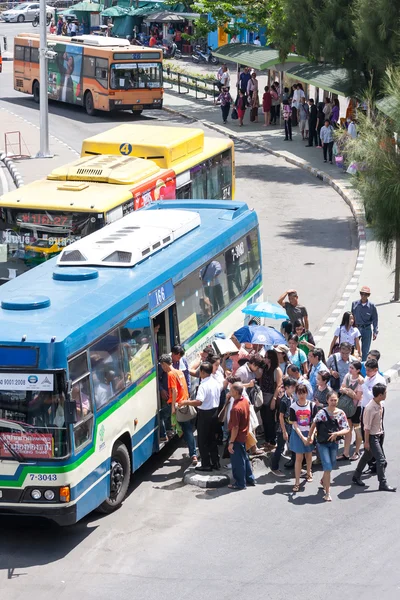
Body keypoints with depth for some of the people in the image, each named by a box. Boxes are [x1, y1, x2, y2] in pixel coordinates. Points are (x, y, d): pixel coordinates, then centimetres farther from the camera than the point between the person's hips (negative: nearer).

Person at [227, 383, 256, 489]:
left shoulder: (236, 408, -30)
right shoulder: (245, 401, -2)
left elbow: (235, 427, -26)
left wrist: (231, 442, -20)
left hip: (237, 437, -9)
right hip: (244, 435, 9)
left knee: (237, 461, 5)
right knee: (244, 457, 23)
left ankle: (240, 483, 16)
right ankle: (250, 479, 34)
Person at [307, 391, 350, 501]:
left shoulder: (341, 414, -8)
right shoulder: (322, 412, -15)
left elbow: (347, 429, -8)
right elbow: (314, 424, -1)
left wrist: (337, 433, -24)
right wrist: (310, 436, 3)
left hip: (334, 443, 4)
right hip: (322, 443, -4)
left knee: (331, 466, 18)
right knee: (328, 467, -10)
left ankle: (323, 480, 50)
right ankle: (327, 493, -5)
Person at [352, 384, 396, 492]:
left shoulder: (380, 405, 1)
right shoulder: (370, 408, -26)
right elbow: (367, 426, -21)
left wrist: (381, 432, 20)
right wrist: (366, 441, -17)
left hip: (378, 435, 9)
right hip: (372, 436, -9)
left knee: (367, 456, 19)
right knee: (381, 459, -8)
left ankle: (356, 477, 33)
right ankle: (383, 484, -2)